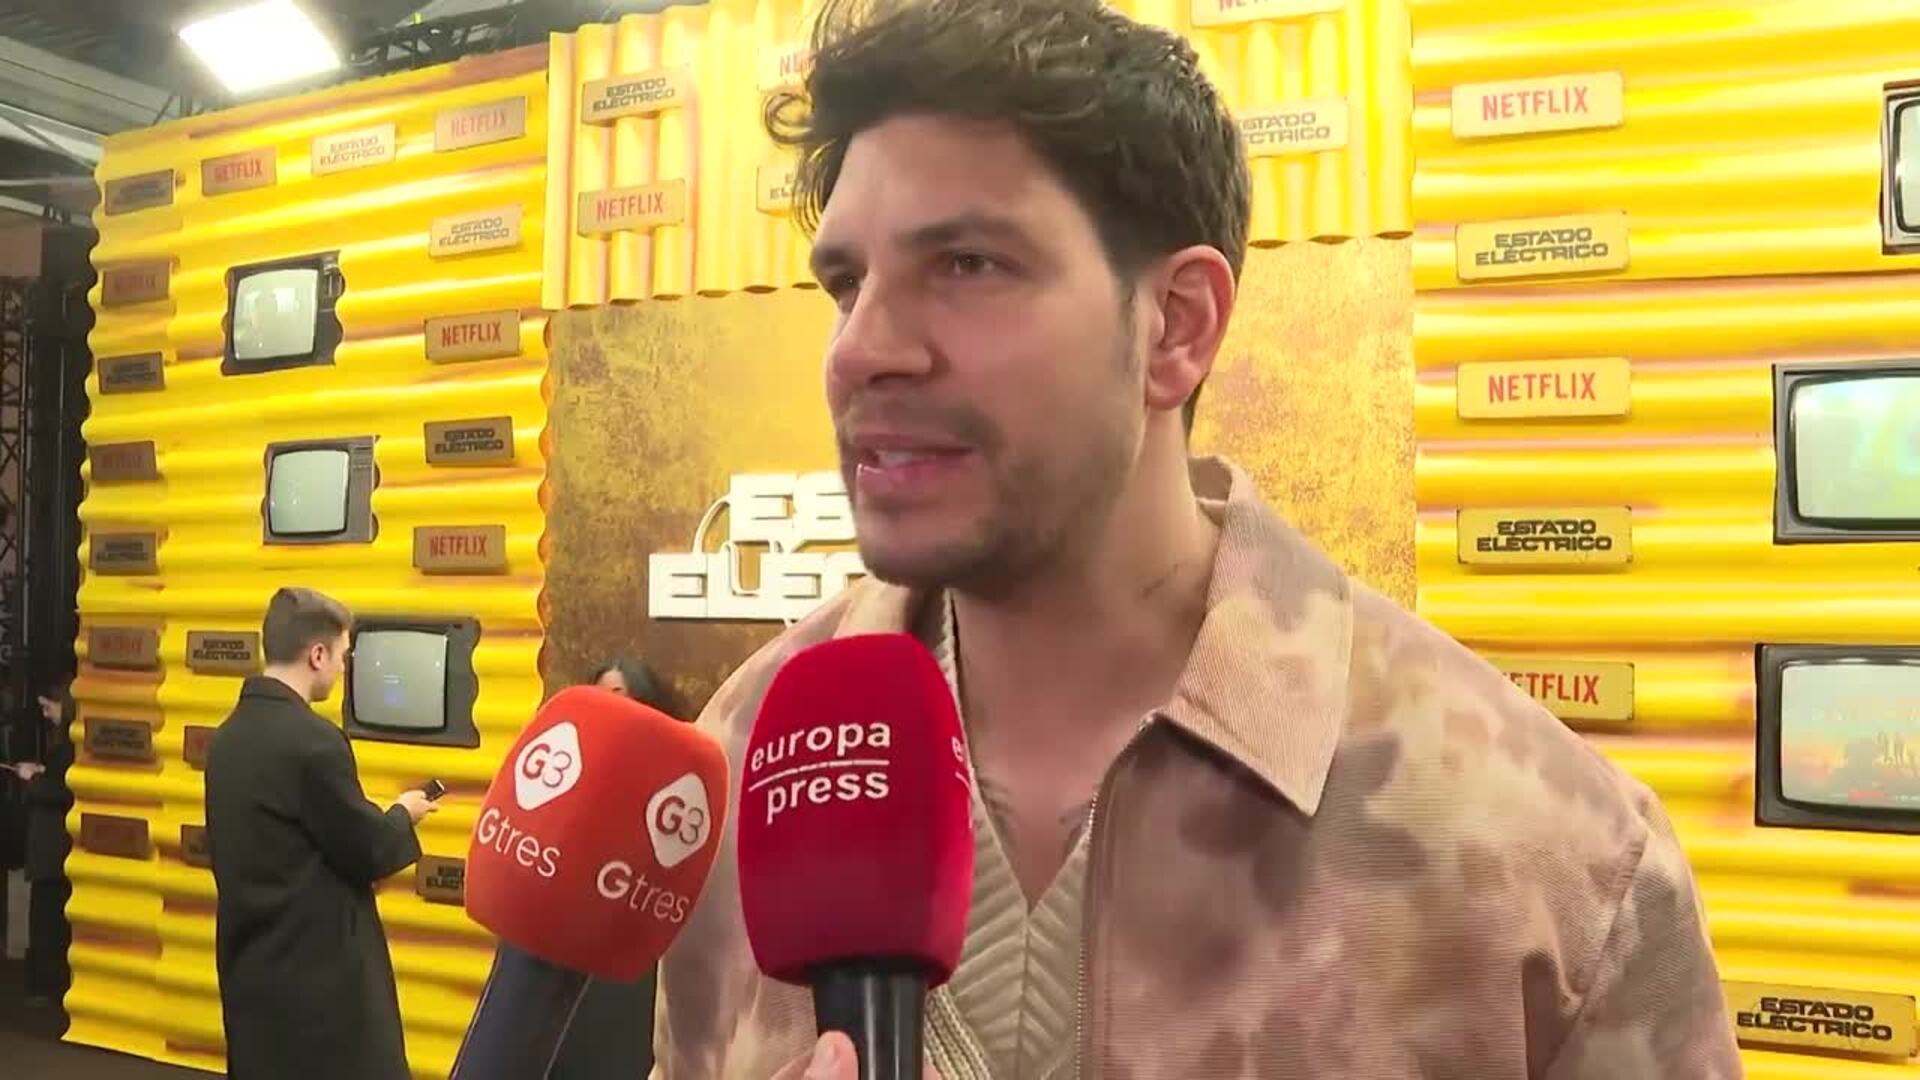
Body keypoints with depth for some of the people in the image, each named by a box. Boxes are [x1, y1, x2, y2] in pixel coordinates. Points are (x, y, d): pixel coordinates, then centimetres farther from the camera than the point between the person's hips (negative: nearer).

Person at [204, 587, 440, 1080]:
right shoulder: (314, 740, -20)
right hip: (319, 972, -8)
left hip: (251, 965, 9)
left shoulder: (228, 736, 7)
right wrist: (403, 814, 5)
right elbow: (367, 852, -14)